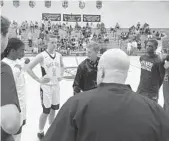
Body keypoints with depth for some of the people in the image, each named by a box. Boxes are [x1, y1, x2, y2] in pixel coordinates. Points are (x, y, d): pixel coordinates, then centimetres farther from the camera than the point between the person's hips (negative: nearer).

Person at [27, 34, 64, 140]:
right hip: (46, 86, -5)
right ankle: (41, 132, 22)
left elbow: (62, 66, 22)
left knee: (54, 109, 16)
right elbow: (29, 68, -13)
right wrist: (39, 80, -15)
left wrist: (61, 75, 7)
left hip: (56, 85, 5)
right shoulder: (42, 56, -14)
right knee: (46, 111, 1)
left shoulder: (59, 55, 2)